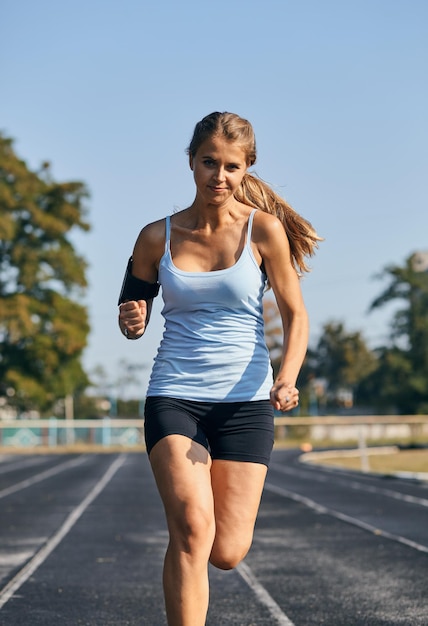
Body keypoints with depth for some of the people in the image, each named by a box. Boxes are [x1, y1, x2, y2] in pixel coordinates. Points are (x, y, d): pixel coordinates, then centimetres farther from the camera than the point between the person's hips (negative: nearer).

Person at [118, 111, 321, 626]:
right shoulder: (157, 237, 2)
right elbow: (135, 314, 13)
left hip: (245, 400, 0)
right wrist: (131, 323, -12)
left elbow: (295, 315, 3)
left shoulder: (264, 229, -2)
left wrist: (287, 378, -15)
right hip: (174, 396, 0)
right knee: (193, 530, -23)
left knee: (226, 553, -2)